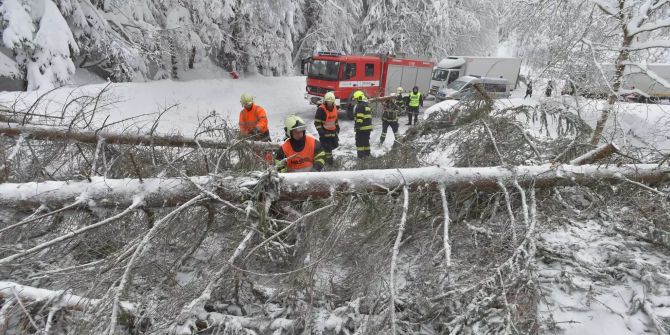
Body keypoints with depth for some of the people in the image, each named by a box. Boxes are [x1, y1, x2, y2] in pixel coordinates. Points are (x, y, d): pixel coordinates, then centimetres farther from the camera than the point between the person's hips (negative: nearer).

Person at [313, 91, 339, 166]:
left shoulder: (334, 107, 5)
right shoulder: (321, 109, -18)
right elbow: (317, 121, -16)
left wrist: (337, 127, 18)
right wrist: (320, 130, -22)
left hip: (332, 130, 7)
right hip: (324, 131, -7)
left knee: (335, 144, 14)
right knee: (327, 146, -5)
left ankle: (324, 151, 36)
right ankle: (329, 159, 10)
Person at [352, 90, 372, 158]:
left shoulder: (359, 106, -14)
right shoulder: (367, 105, 16)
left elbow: (359, 118, -21)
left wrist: (357, 126, -20)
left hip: (362, 128, -9)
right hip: (368, 127, 9)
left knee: (359, 141, 0)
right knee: (366, 140, 18)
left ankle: (361, 155, 0)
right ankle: (367, 153, 25)